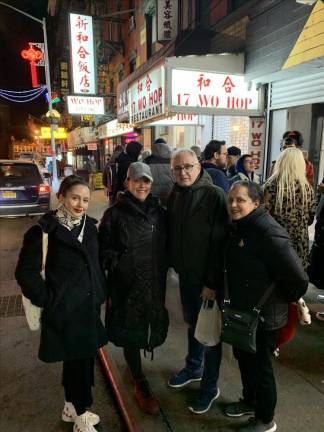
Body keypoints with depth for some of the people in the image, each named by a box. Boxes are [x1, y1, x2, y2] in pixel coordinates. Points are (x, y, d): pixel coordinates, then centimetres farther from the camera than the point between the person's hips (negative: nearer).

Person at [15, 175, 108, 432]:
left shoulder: (90, 225, 2)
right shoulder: (45, 230, -16)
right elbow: (26, 272, -11)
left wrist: (101, 293, 9)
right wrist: (47, 300, -11)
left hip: (89, 305, 6)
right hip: (65, 310, -6)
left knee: (81, 358, 20)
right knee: (79, 360, 6)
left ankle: (71, 407, 43)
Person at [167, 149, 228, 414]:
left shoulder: (214, 195, -17)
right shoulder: (175, 195, 3)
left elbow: (219, 242, -19)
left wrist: (213, 282, -19)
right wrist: (174, 263, 8)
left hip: (207, 277, -6)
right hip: (185, 273, 6)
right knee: (192, 323, 23)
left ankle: (210, 386, 29)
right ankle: (194, 368, 45)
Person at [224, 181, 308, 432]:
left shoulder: (269, 234, -28)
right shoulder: (238, 227, 0)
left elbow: (298, 279, -27)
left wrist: (281, 299, -11)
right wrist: (234, 302, 13)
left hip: (263, 317, -8)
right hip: (241, 311, 8)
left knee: (260, 365, 11)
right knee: (243, 358, 24)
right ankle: (250, 401, 50)